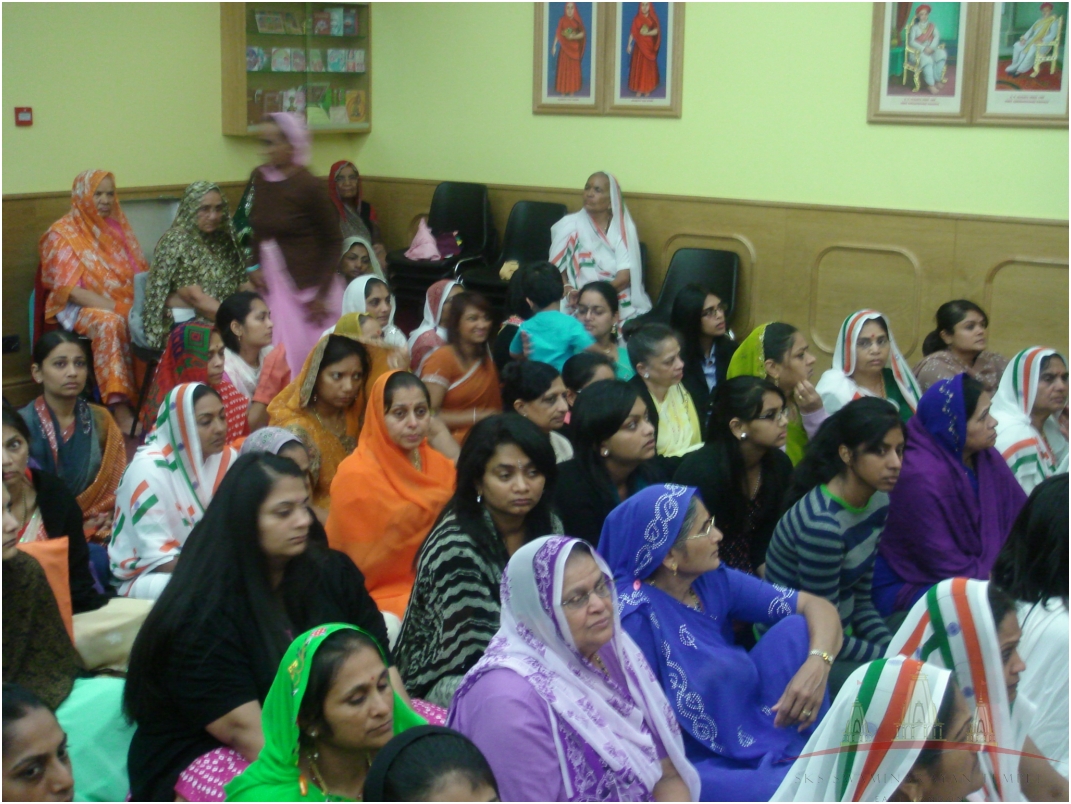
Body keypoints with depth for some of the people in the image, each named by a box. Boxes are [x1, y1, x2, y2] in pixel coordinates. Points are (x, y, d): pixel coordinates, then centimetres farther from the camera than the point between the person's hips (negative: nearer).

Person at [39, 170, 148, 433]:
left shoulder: (117, 227, 14)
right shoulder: (62, 234, -3)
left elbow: (139, 272, 12)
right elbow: (70, 289, -11)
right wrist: (114, 307, -22)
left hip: (125, 304, 5)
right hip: (80, 308, -5)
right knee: (109, 322, -38)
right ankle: (120, 409, -41)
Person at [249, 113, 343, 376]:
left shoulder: (309, 186, -12)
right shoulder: (259, 177, 5)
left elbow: (333, 241, -7)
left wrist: (322, 294, -11)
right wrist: (255, 268, 4)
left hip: (308, 285, -5)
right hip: (273, 283, 5)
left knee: (308, 355, -1)